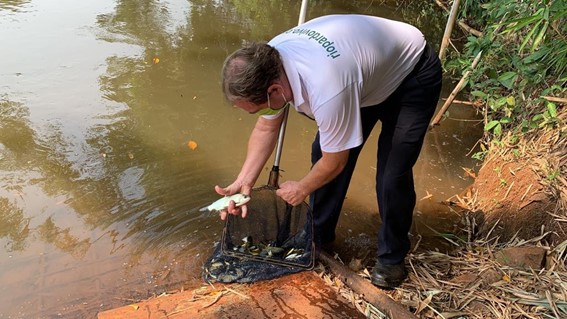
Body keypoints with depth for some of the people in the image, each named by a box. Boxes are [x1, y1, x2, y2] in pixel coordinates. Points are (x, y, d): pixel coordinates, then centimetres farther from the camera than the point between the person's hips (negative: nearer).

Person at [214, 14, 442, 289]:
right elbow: (266, 128, -4)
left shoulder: (326, 89, -44)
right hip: (365, 71, 7)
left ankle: (392, 256, 13)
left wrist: (301, 189, -7)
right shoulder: (267, 64, -20)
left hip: (412, 75, -7)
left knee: (392, 176, -13)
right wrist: (243, 182, -12)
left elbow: (335, 162, -26)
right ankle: (318, 235, 24)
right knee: (322, 152, 3)